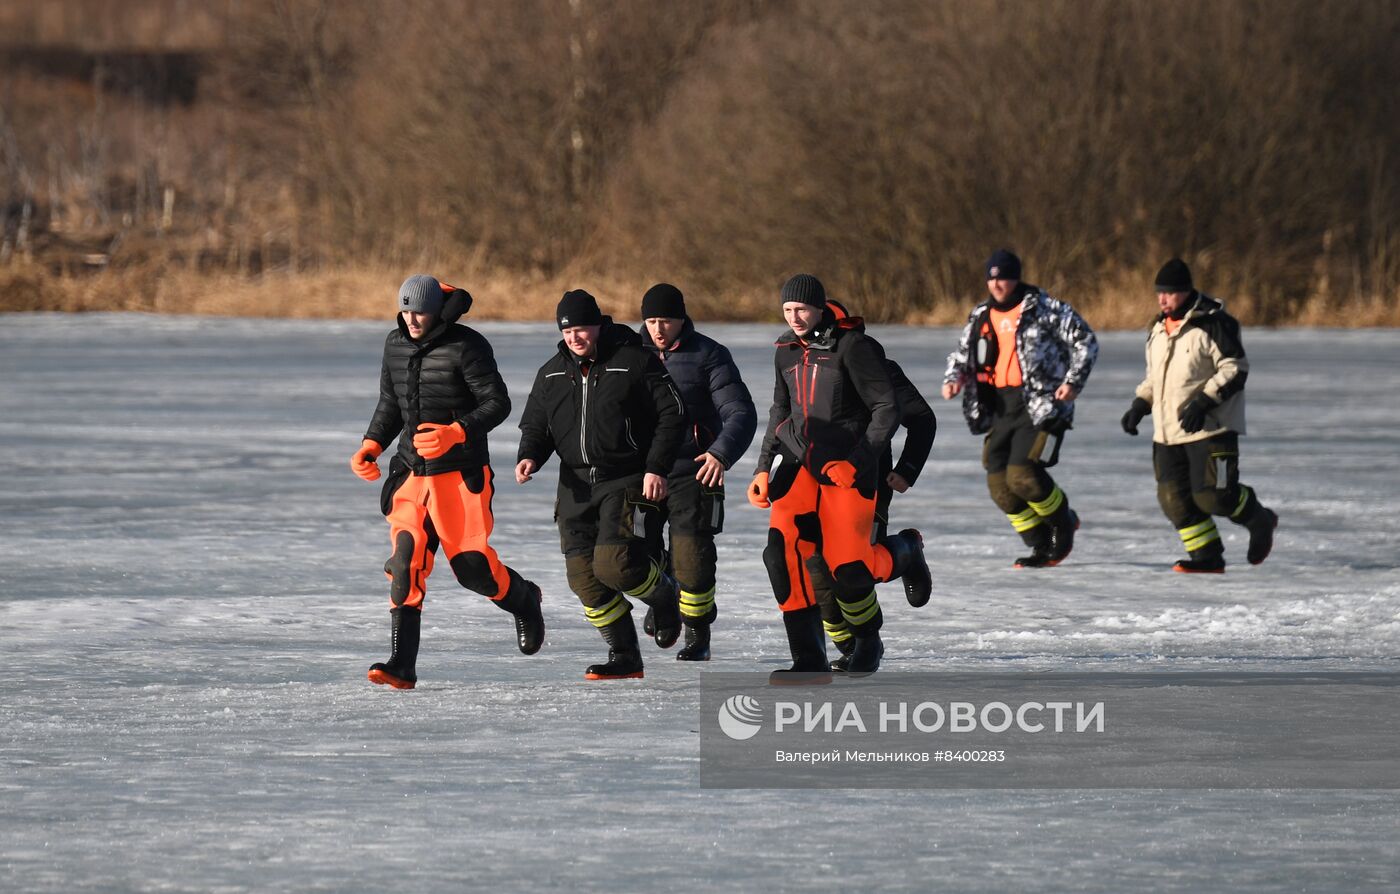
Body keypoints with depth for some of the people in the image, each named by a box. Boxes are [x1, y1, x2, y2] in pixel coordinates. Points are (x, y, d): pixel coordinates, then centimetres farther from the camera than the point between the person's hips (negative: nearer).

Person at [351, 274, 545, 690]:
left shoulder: (466, 346, -12)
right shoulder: (395, 345, 9)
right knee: (405, 565, -7)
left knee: (472, 566, -5)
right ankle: (401, 665, -9)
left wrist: (454, 433, -26)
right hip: (412, 473, 5)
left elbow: (498, 403, -13)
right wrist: (371, 446, 5)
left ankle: (523, 600, 29)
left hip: (461, 474, -5)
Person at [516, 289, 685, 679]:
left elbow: (671, 414, -4)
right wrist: (529, 456, -4)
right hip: (576, 486, 6)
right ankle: (625, 657, 8)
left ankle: (665, 594, 11)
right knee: (583, 576, -1)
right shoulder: (552, 373, 11)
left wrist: (657, 468, -13)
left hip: (625, 481, -6)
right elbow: (536, 424, 18)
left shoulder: (635, 361, -5)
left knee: (613, 563, -21)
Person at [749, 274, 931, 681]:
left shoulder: (853, 347, -11)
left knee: (848, 569, -10)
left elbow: (887, 409, -11)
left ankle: (904, 554, 27)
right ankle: (809, 659, -14)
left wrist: (857, 462, -18)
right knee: (783, 550, -18)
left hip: (846, 468, -5)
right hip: (797, 462, 5)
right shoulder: (786, 352, 10)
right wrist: (764, 469, 14)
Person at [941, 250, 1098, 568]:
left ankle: (1063, 521, 9)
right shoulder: (981, 317, 12)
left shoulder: (1043, 309, -6)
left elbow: (1085, 341, -4)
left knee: (1022, 475, -19)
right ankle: (1041, 547, 13)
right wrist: (953, 379, 2)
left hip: (1042, 406, -7)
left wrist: (1074, 381, -15)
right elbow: (961, 354, 24)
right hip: (1000, 408, 7)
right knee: (999, 483, 0)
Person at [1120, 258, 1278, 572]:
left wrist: (1204, 401, -23)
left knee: (1213, 495, -12)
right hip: (1168, 433, 8)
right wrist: (1140, 404, 11)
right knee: (1174, 499, -1)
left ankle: (1259, 520, 15)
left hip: (1210, 429, -8)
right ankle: (1207, 557, 7)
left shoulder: (1212, 324, -11)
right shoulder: (1159, 329, 15)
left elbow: (1235, 369, -14)